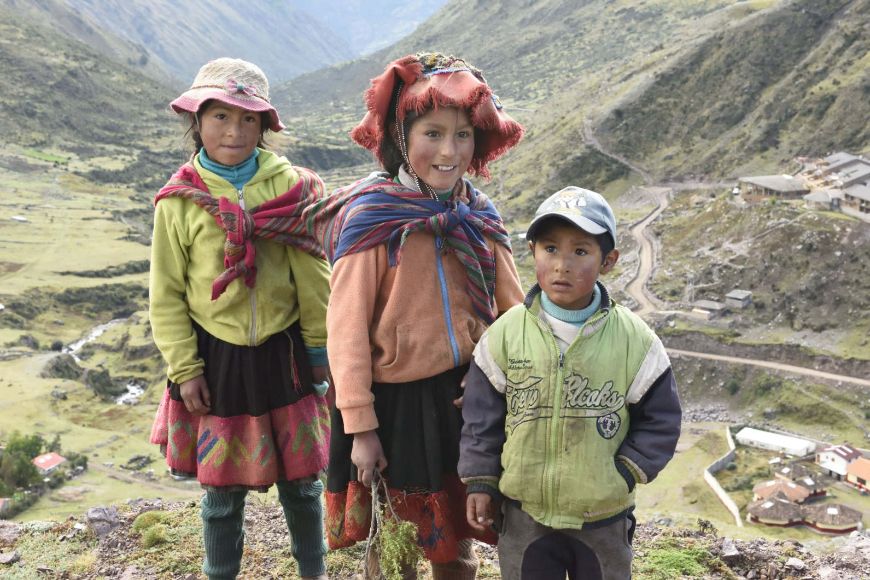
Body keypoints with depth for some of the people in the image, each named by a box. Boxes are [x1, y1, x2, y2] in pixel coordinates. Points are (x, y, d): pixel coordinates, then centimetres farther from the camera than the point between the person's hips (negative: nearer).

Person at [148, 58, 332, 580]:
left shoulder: (290, 187, -5)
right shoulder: (180, 200, -6)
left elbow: (315, 279, -1)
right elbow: (167, 295, -2)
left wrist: (319, 350, 1)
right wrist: (184, 369, -4)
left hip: (282, 353, 1)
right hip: (216, 358, 0)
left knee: (300, 480, 14)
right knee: (222, 489, 13)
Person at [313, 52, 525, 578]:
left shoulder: (478, 218, 1)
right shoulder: (371, 219, -14)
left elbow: (514, 311, 8)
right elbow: (347, 329, -13)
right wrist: (360, 429, -12)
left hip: (470, 397, 4)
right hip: (400, 402, -4)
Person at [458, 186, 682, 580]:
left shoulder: (635, 340, -12)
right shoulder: (506, 333, -10)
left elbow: (660, 420, -2)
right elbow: (482, 415, -1)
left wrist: (621, 475, -10)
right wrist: (480, 482, -2)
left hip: (604, 517, 0)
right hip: (524, 513, 0)